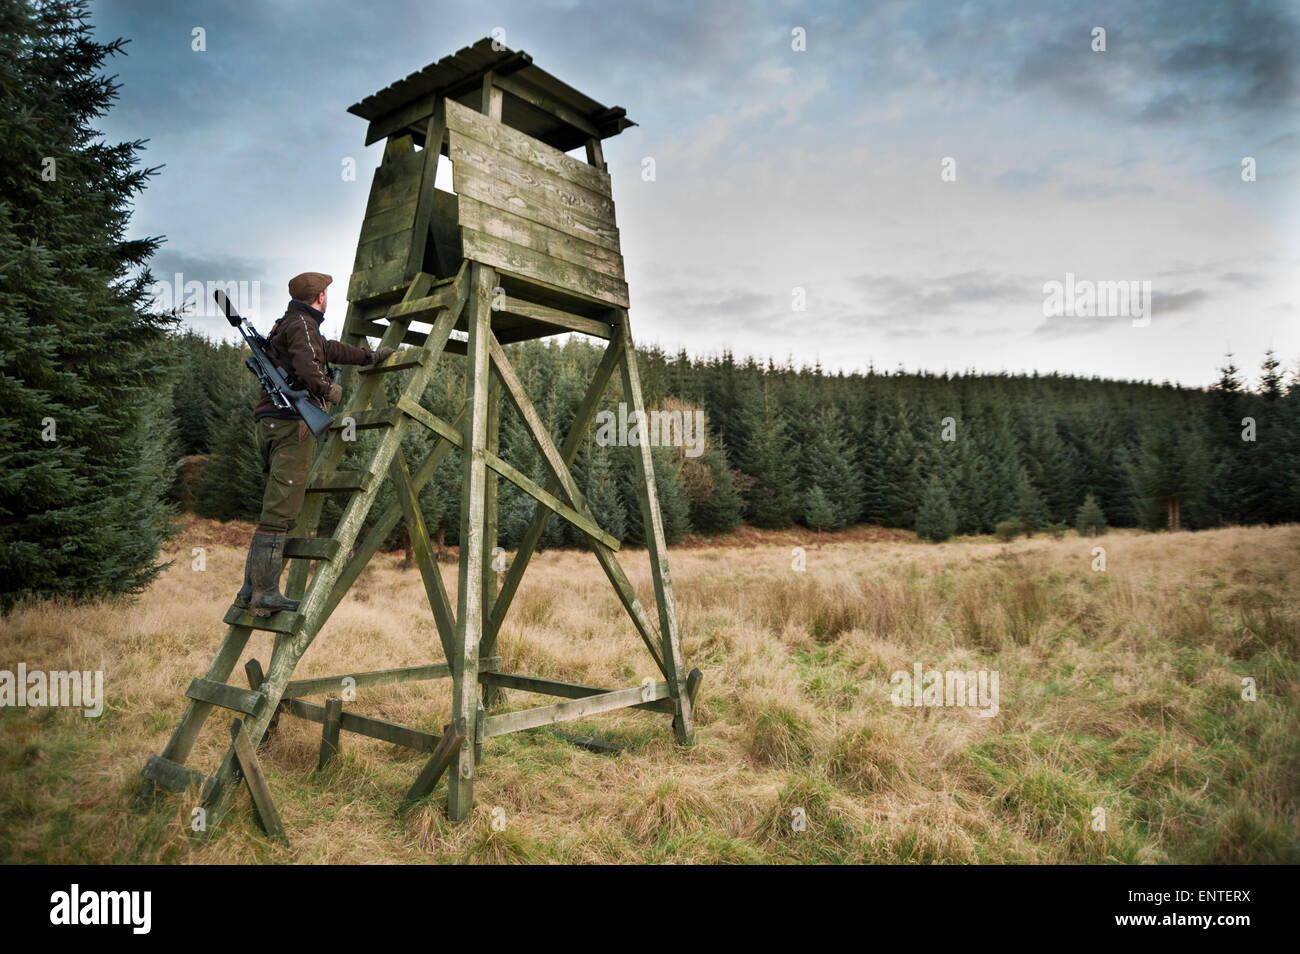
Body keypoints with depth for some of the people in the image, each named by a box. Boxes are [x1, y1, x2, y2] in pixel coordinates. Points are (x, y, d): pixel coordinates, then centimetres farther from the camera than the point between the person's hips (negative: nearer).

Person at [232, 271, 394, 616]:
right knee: (280, 513, -10)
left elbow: (331, 349, 37)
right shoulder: (302, 324, -5)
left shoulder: (287, 327, 26)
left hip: (270, 425, 10)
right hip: (292, 423, -10)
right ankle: (264, 594, -10)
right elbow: (307, 369, -21)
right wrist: (329, 390, -2)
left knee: (278, 511, 11)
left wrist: (371, 356, 45)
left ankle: (251, 589, 11)